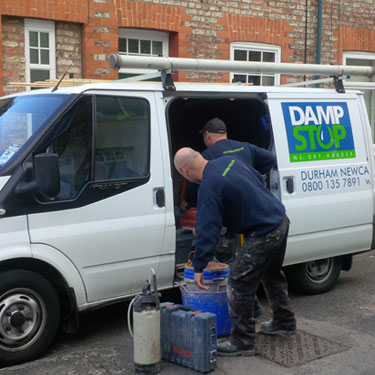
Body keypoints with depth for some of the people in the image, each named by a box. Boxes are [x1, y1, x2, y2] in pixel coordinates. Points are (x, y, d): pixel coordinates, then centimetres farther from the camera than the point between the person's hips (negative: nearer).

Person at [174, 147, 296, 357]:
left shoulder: (209, 189, -21)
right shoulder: (229, 161, 5)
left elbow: (208, 230, -20)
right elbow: (259, 179, 19)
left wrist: (199, 267, -14)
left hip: (264, 235, -10)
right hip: (281, 221, 10)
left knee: (239, 283, -2)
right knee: (272, 275, 27)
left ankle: (243, 341, 6)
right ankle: (284, 323, 42)